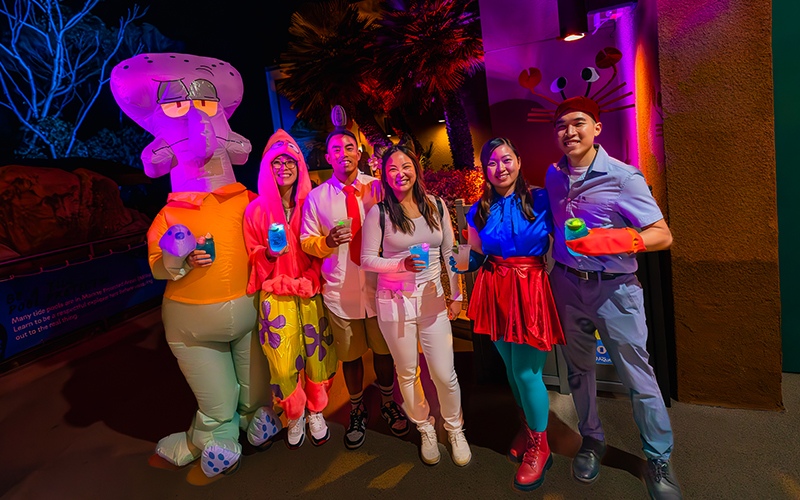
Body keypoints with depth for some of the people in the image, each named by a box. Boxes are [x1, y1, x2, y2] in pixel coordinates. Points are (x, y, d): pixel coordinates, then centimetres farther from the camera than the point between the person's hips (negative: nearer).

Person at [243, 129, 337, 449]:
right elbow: (253, 258, 5)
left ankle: (315, 413, 30)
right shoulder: (256, 210, 0)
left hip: (311, 294, 1)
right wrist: (269, 254, -15)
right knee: (283, 365, -2)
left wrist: (312, 281, -5)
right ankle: (294, 417, 26)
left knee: (316, 355, 3)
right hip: (276, 296, -1)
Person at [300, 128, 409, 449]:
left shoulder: (377, 188, 1)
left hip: (378, 283, 0)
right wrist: (328, 242, -17)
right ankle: (357, 411, 38)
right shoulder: (316, 197, 2)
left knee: (383, 350, 14)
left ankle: (388, 404, 40)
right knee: (349, 356, 14)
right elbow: (306, 241, 4)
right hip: (340, 288, 0)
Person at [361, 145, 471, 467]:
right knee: (407, 373, 13)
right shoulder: (379, 213, -6)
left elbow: (450, 253, 7)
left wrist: (456, 295, 7)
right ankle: (425, 429, 38)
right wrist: (403, 264, -20)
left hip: (433, 300, 1)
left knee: (445, 375, 2)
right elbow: (367, 259, -5)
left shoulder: (435, 206, 1)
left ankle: (455, 429, 31)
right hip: (395, 302, -1)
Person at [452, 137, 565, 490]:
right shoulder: (479, 211, 6)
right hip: (496, 292, 4)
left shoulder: (541, 200, -4)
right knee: (511, 368, 16)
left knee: (526, 372, -1)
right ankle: (529, 430, 42)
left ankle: (538, 447, 24)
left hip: (530, 292, -4)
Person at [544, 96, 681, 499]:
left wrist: (613, 239, -29)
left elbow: (662, 235, -14)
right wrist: (552, 261, 9)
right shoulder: (553, 176, 4)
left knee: (637, 375, 3)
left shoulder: (622, 176, -12)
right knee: (578, 368, 17)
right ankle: (591, 441, 38)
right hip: (567, 285, 5)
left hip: (613, 287, -4)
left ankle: (659, 460, 26)